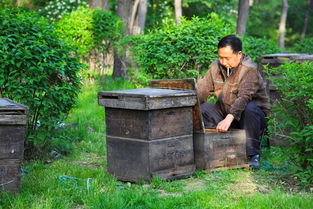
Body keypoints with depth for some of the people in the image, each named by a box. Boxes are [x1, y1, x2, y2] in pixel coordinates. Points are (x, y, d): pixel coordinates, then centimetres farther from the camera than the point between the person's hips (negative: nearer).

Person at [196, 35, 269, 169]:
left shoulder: (249, 70, -20)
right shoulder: (215, 67, 2)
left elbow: (244, 97, -34)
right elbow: (202, 88, -1)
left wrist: (229, 118, -47)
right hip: (224, 112, 6)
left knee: (250, 109, -39)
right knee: (200, 109, -13)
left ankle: (253, 154, -29)